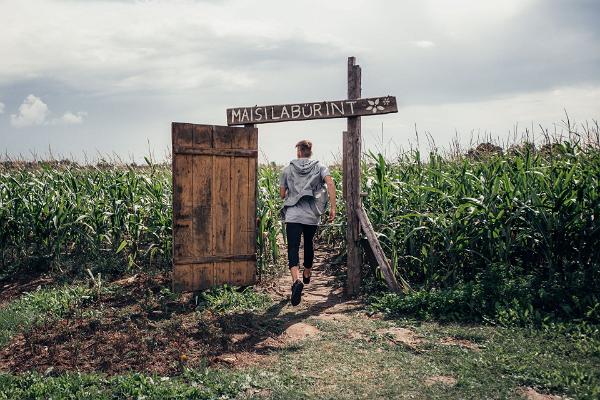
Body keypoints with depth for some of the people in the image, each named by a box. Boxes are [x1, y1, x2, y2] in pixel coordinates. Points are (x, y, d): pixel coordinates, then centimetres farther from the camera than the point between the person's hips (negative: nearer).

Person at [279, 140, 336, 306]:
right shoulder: (319, 167, 7)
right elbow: (330, 184, -11)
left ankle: (296, 280, -32)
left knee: (293, 249, -8)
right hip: (312, 215, 2)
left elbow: (282, 194, 10)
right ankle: (307, 275, 43)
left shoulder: (288, 169, 8)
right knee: (309, 244, 24)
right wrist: (333, 207, -9)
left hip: (293, 215, -2)